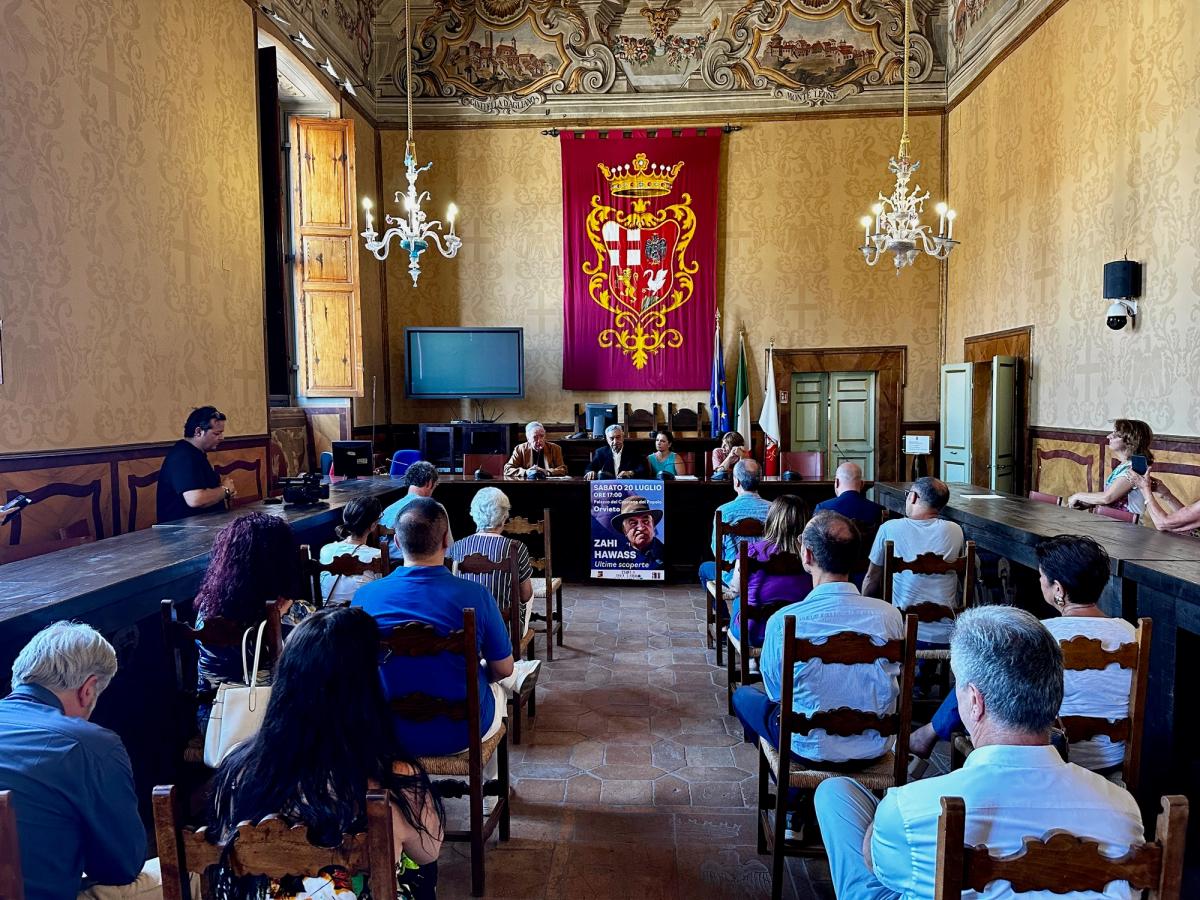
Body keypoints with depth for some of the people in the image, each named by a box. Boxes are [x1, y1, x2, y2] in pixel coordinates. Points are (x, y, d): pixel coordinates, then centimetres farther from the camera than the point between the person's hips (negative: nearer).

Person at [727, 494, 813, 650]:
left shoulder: (752, 550, -19)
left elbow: (737, 588, -3)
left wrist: (733, 584, 18)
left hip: (754, 634, -3)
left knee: (740, 600, 31)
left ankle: (751, 658, 37)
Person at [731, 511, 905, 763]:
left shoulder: (783, 621, -24)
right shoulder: (890, 615, -16)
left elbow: (776, 692, -7)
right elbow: (893, 675, 2)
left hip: (813, 749, -4)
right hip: (875, 749, 4)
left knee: (743, 695, 23)